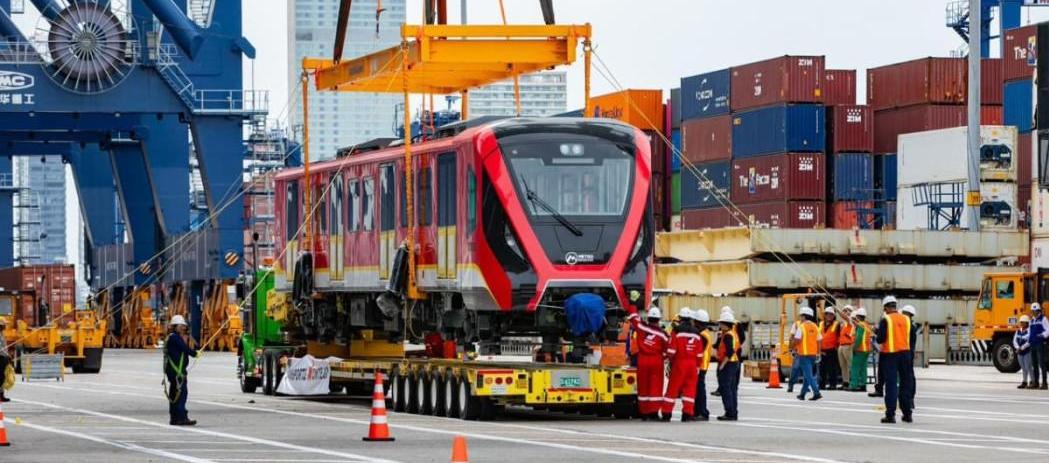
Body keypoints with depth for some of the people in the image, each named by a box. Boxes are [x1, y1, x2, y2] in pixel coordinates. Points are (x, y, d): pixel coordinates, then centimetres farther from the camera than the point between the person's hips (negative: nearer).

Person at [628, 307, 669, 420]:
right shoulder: (662, 334, -6)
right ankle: (654, 412, -5)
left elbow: (633, 316, 8)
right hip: (656, 362, -2)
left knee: (643, 387, 8)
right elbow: (666, 351, -1)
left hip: (642, 361, 2)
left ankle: (644, 412, 9)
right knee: (656, 387, 1)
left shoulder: (641, 327, -5)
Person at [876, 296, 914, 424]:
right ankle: (907, 413, 17)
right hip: (905, 353, 4)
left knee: (891, 384, -2)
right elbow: (910, 338, 9)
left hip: (890, 354, -4)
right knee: (905, 383, 13)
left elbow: (880, 339, -12)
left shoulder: (886, 320, -10)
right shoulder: (906, 319, 4)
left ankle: (890, 414, -5)